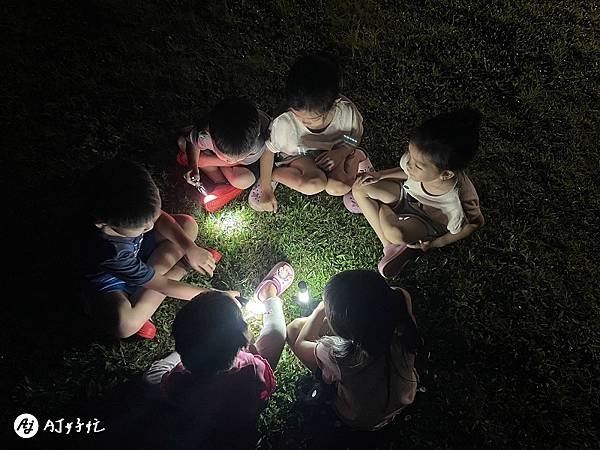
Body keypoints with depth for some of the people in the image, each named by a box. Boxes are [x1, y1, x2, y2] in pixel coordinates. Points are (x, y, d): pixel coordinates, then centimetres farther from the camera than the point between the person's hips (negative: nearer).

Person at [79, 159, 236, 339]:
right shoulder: (108, 251, -40)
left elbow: (160, 217, -7)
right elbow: (163, 286, -31)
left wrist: (190, 247, -22)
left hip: (136, 251, 6)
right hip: (109, 280, -6)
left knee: (188, 225, -8)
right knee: (125, 325, -38)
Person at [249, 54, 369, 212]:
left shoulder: (347, 113, -29)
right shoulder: (285, 123, -33)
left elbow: (353, 141, -6)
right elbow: (269, 151, -16)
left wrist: (339, 153, -26)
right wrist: (266, 190, -11)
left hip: (330, 154, 2)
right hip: (297, 155, -2)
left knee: (339, 189, -29)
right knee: (314, 185, -35)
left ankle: (354, 159, 5)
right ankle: (272, 174, -7)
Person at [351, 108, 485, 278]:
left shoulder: (456, 205, -41)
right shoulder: (418, 159, -30)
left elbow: (476, 223, -17)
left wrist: (439, 242, -15)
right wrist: (379, 175, -14)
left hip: (430, 222, -5)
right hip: (409, 193, 6)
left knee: (395, 233, -37)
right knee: (359, 189, -9)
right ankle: (390, 245, -2)